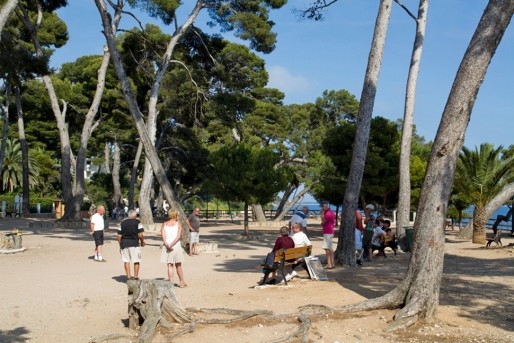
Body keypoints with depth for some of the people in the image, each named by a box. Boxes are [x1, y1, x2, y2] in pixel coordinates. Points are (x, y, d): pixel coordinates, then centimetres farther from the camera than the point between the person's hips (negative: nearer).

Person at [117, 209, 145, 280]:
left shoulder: (123, 223, 9)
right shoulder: (137, 222, -3)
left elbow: (119, 235, 7)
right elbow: (140, 235, -9)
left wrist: (120, 245, 16)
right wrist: (142, 242, 8)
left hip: (124, 243, 4)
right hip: (134, 243, -4)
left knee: (126, 261, 9)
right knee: (136, 261, 6)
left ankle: (128, 276, 10)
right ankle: (136, 276, 7)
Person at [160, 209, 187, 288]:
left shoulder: (164, 224, 6)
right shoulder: (178, 224, -1)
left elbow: (163, 236, -6)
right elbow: (178, 236, -12)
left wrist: (167, 245, -13)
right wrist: (171, 245, -14)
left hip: (167, 247, 1)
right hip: (176, 246, -1)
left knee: (170, 266, 5)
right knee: (178, 265, 12)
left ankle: (171, 283, -1)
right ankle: (181, 283, 22)